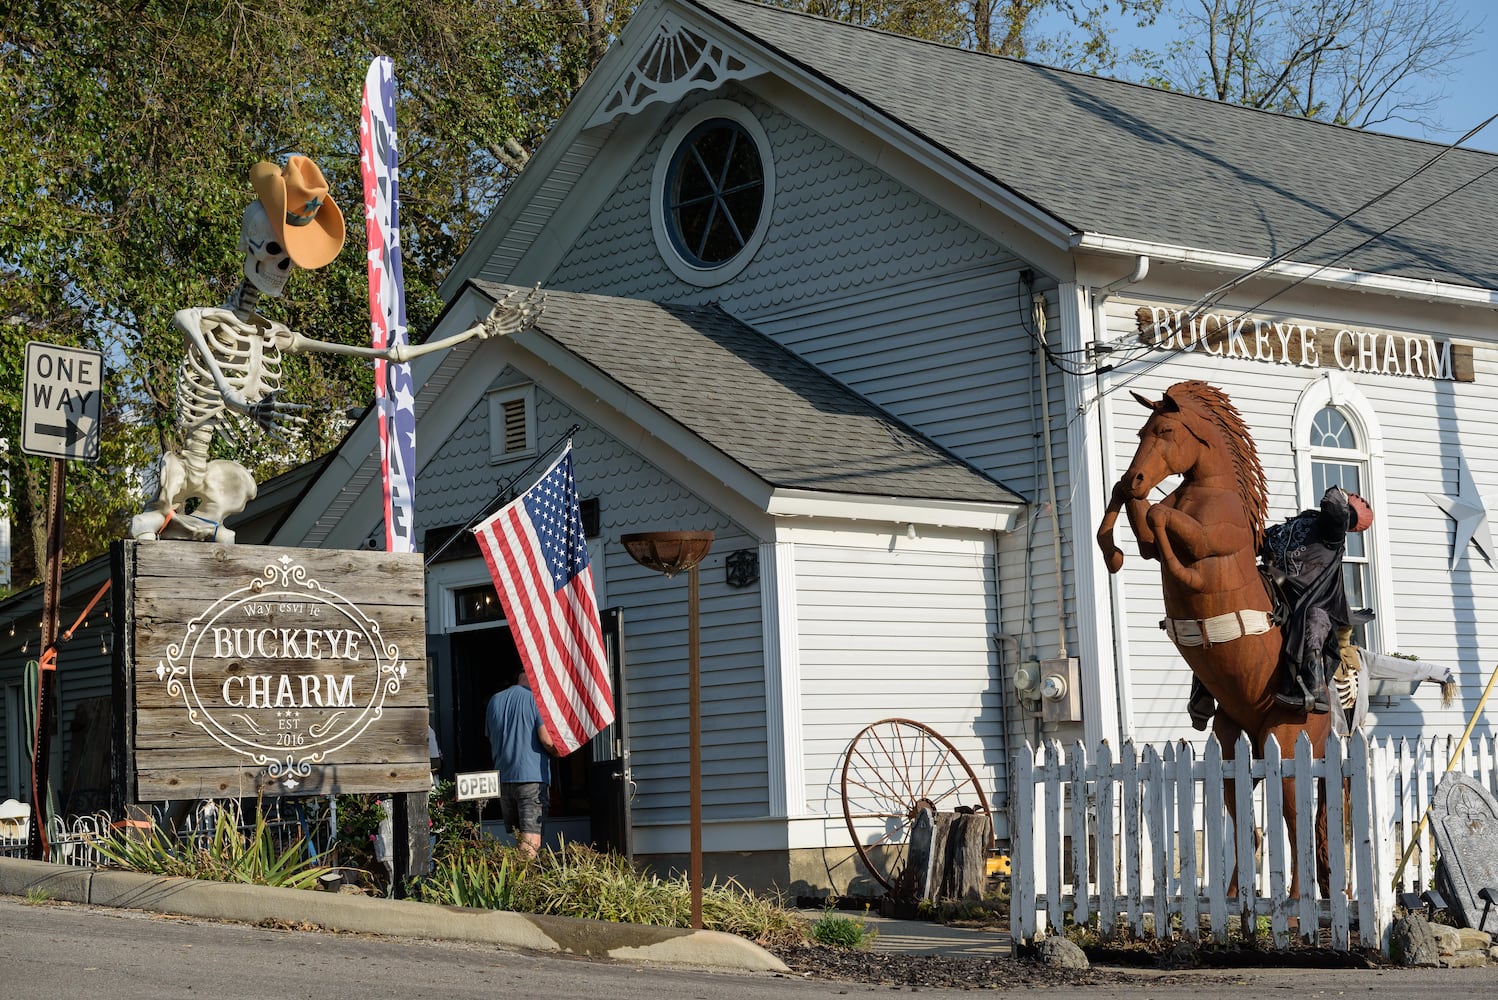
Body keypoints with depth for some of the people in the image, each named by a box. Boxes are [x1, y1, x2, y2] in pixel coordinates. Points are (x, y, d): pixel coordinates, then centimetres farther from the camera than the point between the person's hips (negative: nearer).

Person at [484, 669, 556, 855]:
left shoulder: (495, 700, 13)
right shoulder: (537, 698, -5)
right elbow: (547, 741, -12)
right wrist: (558, 751, 8)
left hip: (502, 777, 6)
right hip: (532, 776, -6)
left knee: (517, 835, 13)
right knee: (532, 839, -10)